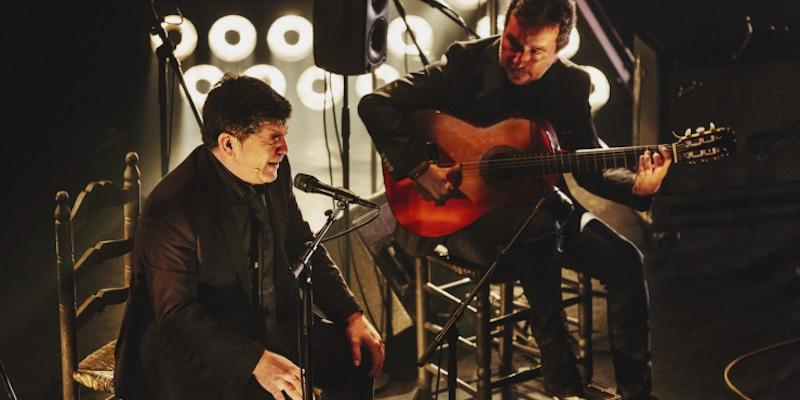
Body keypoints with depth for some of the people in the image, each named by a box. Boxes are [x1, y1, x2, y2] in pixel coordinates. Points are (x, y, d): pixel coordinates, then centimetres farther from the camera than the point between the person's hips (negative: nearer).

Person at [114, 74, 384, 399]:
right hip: (184, 352, -7)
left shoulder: (274, 173, -3)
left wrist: (351, 315, -1)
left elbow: (303, 248, 11)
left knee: (358, 355, -1)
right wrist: (257, 361, -34)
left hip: (261, 328, 7)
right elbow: (176, 313, -26)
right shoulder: (171, 208, -25)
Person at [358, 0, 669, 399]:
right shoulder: (467, 62, -12)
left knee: (624, 260, -16)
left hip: (538, 206, 5)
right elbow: (376, 103, -15)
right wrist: (420, 167, -24)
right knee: (538, 238, -35)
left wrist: (635, 187, -18)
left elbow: (590, 169, 2)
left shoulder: (572, 85, -1)